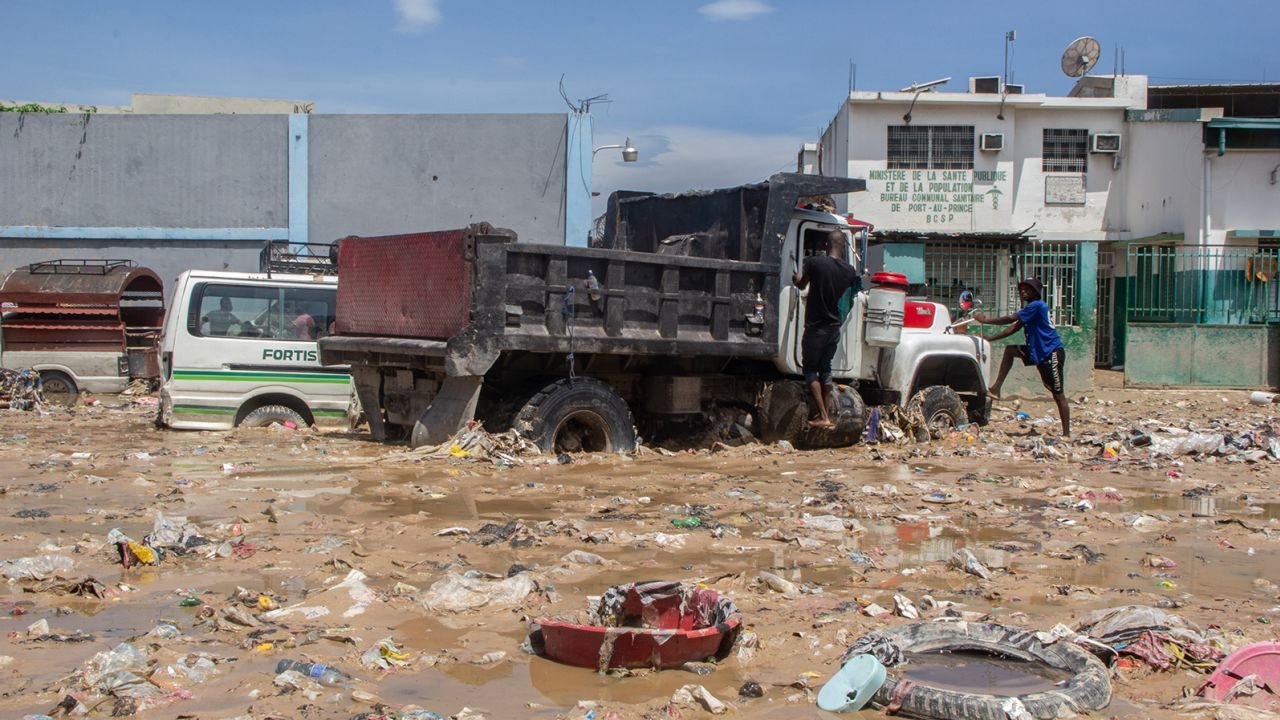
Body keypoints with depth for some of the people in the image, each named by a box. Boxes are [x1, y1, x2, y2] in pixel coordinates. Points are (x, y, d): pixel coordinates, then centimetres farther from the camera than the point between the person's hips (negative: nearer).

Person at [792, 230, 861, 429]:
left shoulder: (815, 263, -14)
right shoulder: (849, 271, 0)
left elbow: (801, 285, 5)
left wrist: (797, 278, 28)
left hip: (816, 327, -5)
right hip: (834, 327, 5)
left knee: (810, 371, 2)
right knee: (825, 370, 16)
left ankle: (823, 417, -7)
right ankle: (827, 416, 16)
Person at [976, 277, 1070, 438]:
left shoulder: (1037, 306, -14)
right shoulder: (1030, 309, 15)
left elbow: (1011, 319, -20)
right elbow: (1013, 328, 11)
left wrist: (986, 320, -12)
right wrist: (990, 338, 3)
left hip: (1052, 353, -9)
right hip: (1037, 353, 9)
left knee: (1058, 394, -6)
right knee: (1009, 350, 3)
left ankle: (1066, 433, -3)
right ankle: (996, 388, 0)